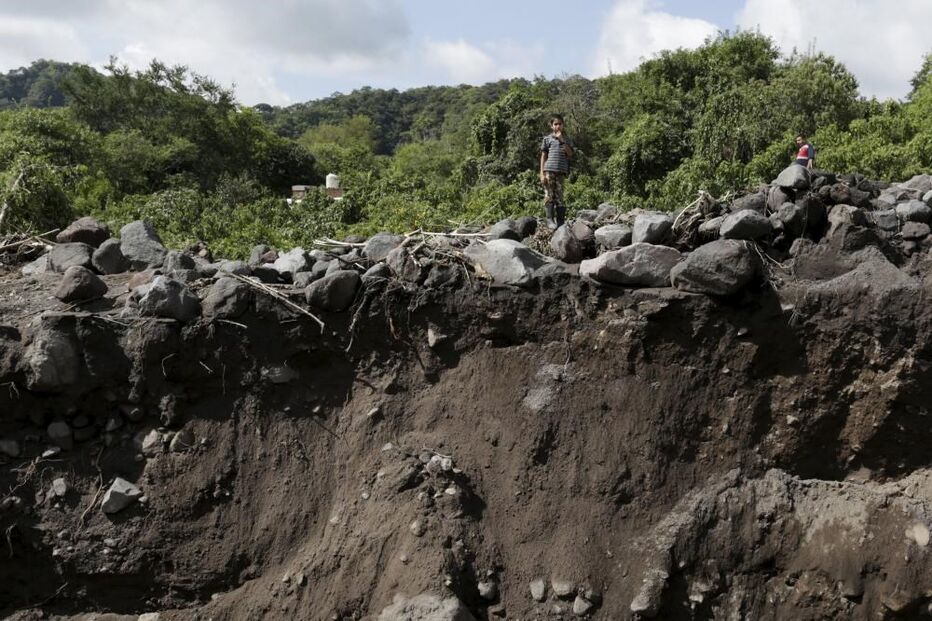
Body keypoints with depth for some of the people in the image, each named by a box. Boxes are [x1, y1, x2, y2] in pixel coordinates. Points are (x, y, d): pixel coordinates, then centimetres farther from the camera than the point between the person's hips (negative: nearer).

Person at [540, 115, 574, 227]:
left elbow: (570, 154, 2)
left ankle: (561, 221, 4)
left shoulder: (567, 139, 14)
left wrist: (562, 141, -6)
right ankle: (550, 219, -6)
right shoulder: (547, 139, 8)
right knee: (549, 196, -7)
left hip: (561, 171, 2)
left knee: (559, 197, 2)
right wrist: (542, 173, -1)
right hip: (549, 171, -2)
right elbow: (543, 156, 7)